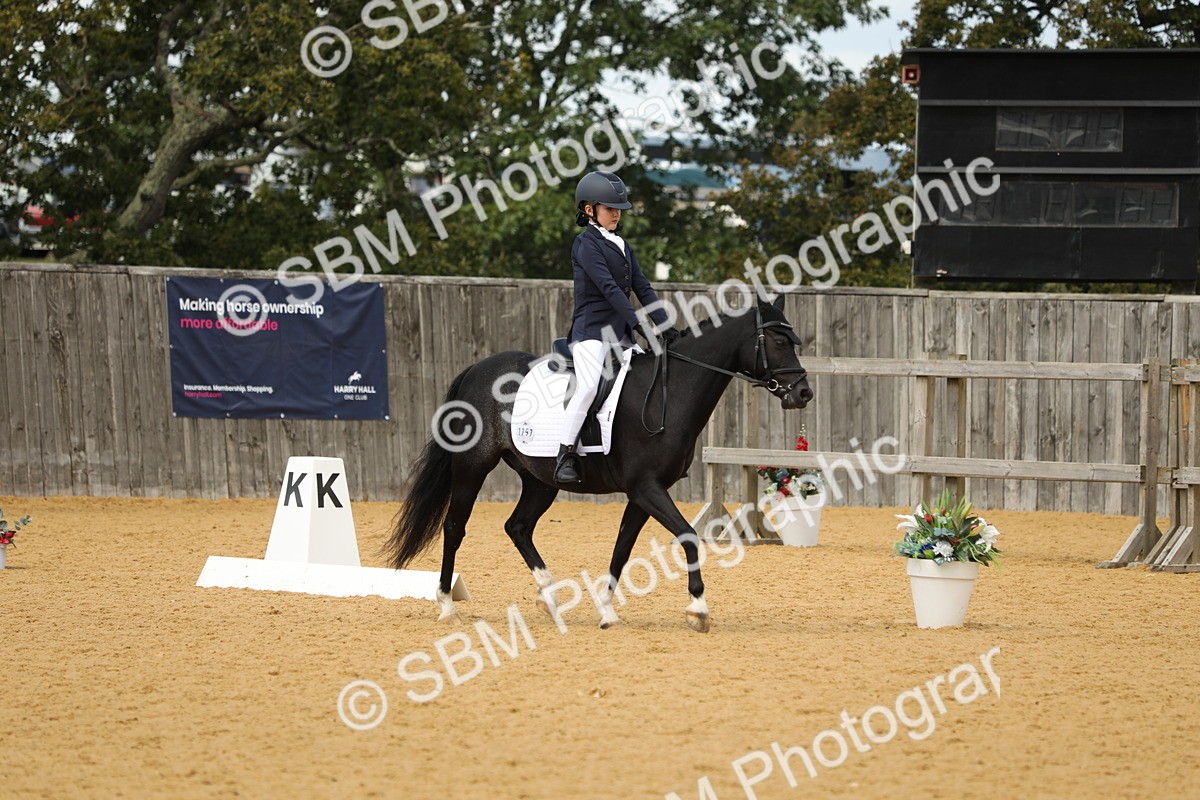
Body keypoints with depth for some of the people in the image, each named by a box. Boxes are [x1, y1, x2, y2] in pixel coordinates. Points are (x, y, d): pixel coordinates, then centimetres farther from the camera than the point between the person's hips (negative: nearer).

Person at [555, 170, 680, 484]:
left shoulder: (622, 247, 19)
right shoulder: (586, 244, -6)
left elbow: (642, 289, 13)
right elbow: (607, 287, -16)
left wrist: (665, 326, 0)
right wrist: (637, 322, -24)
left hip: (621, 335, 8)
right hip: (591, 331, -8)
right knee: (588, 387, -27)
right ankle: (565, 454, -21)